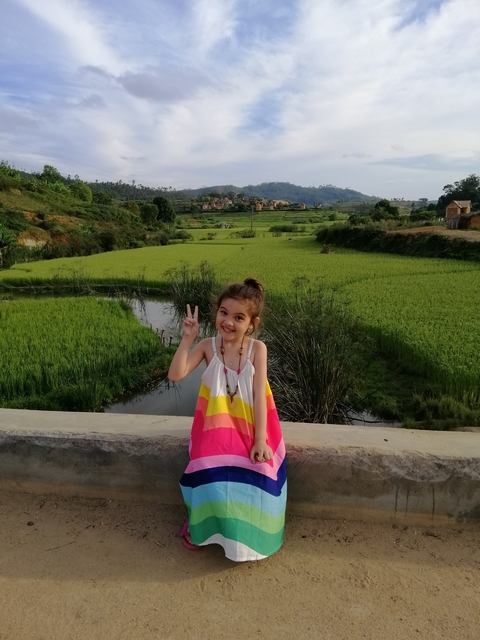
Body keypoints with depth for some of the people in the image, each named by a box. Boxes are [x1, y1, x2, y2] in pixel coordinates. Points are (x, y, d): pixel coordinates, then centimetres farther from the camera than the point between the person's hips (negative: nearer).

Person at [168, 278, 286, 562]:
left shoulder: (257, 348, -11)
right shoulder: (208, 346, -8)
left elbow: (259, 394, -12)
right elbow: (176, 375, -18)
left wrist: (260, 440, -14)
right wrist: (188, 339, -22)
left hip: (250, 428, 0)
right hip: (217, 427, 1)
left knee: (255, 477, -18)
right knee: (212, 477, -18)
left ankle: (247, 534, 17)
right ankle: (202, 524, 18)